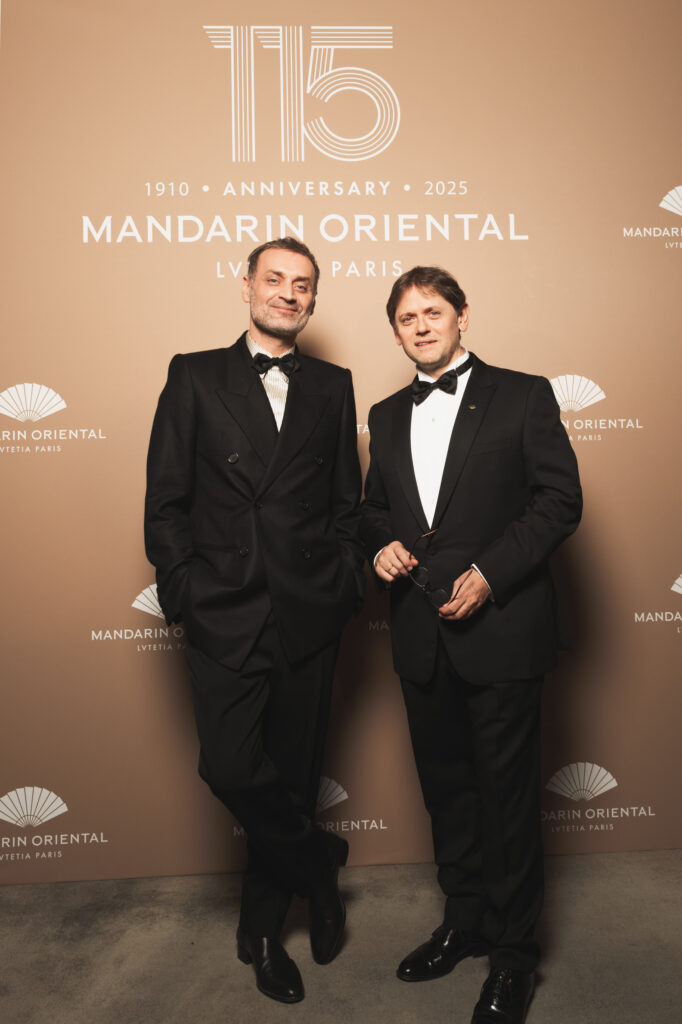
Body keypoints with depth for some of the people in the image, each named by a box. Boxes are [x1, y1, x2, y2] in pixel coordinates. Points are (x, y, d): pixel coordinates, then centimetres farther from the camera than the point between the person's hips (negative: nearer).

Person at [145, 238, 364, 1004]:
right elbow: (165, 501, 1)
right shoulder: (195, 376, 5)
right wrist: (182, 595, -6)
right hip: (224, 616, -1)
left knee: (292, 773, 11)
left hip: (308, 617, 2)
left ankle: (262, 929, 34)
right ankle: (318, 863, 23)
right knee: (232, 768, -8)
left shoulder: (332, 386, 10)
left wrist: (345, 586, 0)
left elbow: (346, 501, 10)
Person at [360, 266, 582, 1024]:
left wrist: (490, 573, -16)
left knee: (507, 791, 6)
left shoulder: (522, 395, -2)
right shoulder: (387, 416, 13)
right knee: (445, 786, 17)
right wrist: (381, 544, -2)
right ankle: (464, 922, 37)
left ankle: (512, 949, 27)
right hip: (420, 634, 5)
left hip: (501, 628, -5)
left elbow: (560, 499, -7)